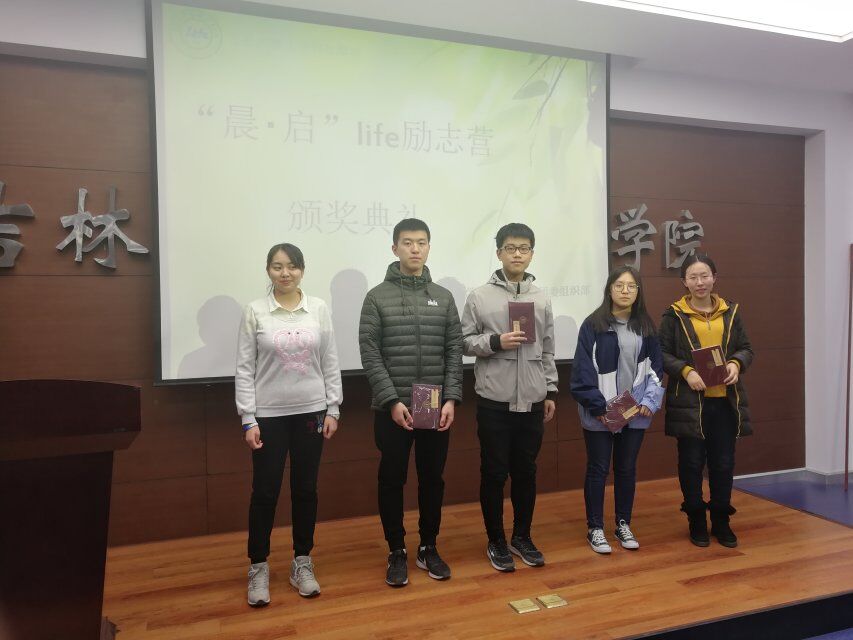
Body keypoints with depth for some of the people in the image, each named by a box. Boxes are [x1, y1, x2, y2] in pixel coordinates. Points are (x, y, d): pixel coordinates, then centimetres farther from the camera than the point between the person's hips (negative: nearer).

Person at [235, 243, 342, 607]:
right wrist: (248, 419, -8)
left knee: (305, 489, 11)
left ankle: (302, 564, 26)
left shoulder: (318, 309, 1)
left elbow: (330, 363, 4)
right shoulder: (255, 312, -4)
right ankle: (258, 567, 23)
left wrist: (333, 409, 0)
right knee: (265, 492, 6)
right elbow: (244, 369, -4)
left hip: (311, 412, 2)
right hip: (269, 415, -1)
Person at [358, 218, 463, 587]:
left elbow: (454, 352, 4)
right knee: (392, 481, 7)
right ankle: (396, 552, 22)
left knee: (432, 479, 11)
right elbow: (370, 354, -7)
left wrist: (451, 398, -6)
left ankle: (428, 548, 28)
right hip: (392, 409, -2)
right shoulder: (377, 297, -2)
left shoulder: (443, 297, 8)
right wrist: (391, 401, -15)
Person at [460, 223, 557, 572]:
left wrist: (550, 391, 10)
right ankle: (496, 541, 23)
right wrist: (496, 341, -18)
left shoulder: (541, 298, 8)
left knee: (526, 472, 14)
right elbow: (464, 342, -3)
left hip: (532, 401, 4)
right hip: (494, 401, -3)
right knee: (494, 473, 6)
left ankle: (522, 537, 30)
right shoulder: (480, 296, -4)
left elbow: (548, 350, 12)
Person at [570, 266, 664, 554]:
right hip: (600, 412, -4)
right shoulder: (593, 325, -9)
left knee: (627, 468, 14)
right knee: (598, 469, 6)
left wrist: (650, 401, -2)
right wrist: (598, 406, -15)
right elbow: (583, 370, -11)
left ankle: (623, 525, 29)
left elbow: (656, 366, 9)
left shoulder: (645, 326, 7)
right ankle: (595, 528, 19)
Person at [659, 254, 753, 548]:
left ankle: (721, 521, 27)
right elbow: (662, 353, -4)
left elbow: (746, 348, 11)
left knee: (723, 463, 9)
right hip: (689, 401, -3)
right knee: (692, 463, 6)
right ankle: (697, 521, 23)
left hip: (725, 401, 3)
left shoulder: (730, 311, 8)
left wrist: (736, 364, -10)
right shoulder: (674, 314, -2)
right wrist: (686, 371, -19)